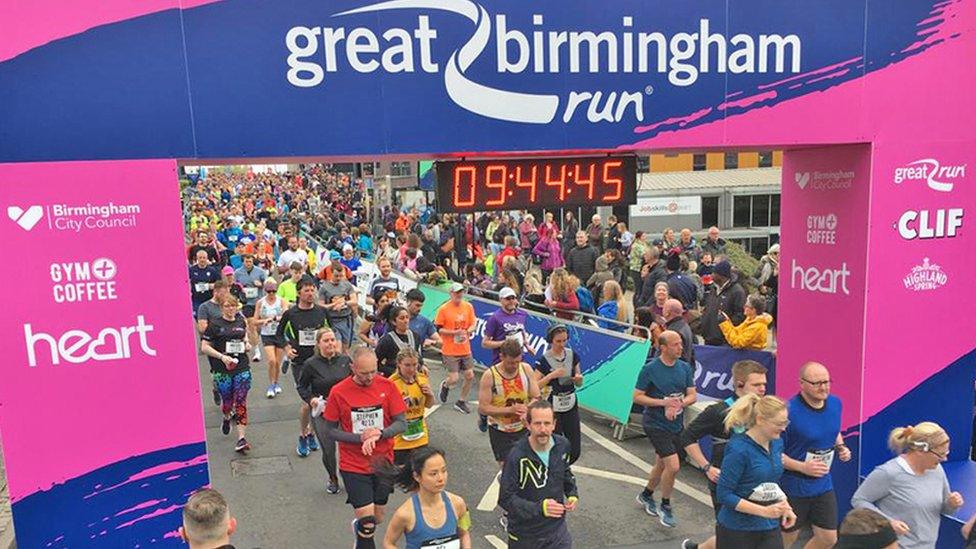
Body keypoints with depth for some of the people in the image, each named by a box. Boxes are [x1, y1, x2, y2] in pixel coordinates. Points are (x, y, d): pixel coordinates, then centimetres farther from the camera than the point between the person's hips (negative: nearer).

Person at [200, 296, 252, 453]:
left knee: (241, 403, -4)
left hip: (242, 367, 2)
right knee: (227, 401, 9)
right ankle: (226, 418, 46)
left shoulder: (241, 321, 9)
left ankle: (241, 439, -4)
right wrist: (222, 356, -16)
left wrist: (247, 343, 8)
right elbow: (204, 347, -5)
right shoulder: (215, 324, -4)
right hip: (222, 370, -2)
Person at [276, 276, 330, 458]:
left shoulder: (322, 311, 1)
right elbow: (279, 334, 10)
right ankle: (303, 437, 11)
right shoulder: (290, 314, -4)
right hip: (299, 363, -3)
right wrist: (287, 348, -5)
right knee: (308, 401, -9)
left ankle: (310, 434, 29)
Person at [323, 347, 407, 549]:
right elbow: (330, 431, -5)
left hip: (383, 463, 3)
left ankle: (359, 527, 50)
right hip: (353, 466, -3)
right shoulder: (338, 392, -12)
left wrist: (379, 433, -23)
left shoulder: (387, 386, -8)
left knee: (377, 519, 17)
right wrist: (360, 438, -19)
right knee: (367, 523, -7)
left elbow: (402, 423, -4)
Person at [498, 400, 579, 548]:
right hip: (525, 535, -3)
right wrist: (539, 508, -34)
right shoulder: (516, 457, -27)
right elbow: (505, 498, -23)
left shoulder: (562, 445, -9)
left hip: (557, 527, 4)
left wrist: (573, 494, -4)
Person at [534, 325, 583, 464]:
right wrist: (551, 375, -22)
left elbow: (579, 384, 9)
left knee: (575, 451, 8)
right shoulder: (544, 360, -12)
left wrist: (579, 378, -13)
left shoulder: (573, 355, 1)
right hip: (552, 409, -4)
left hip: (571, 407, 4)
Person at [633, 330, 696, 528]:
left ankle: (646, 495, 43)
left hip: (676, 424, 6)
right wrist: (664, 402, -21)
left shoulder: (685, 368, 1)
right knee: (673, 466, -13)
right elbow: (637, 397, -12)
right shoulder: (650, 369, -14)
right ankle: (665, 506, 9)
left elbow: (692, 396, 2)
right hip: (655, 424, -6)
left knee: (662, 464, 18)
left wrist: (678, 404, -18)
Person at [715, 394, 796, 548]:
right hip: (736, 530, -6)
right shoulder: (738, 449, -20)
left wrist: (784, 506, 1)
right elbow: (724, 495, -19)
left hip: (770, 529, 6)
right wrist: (764, 511, -22)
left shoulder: (777, 443, 2)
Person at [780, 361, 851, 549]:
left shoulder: (835, 403, -3)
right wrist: (803, 467, -28)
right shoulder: (789, 411, -25)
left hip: (823, 485, 6)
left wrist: (841, 447, -1)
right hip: (793, 488, -6)